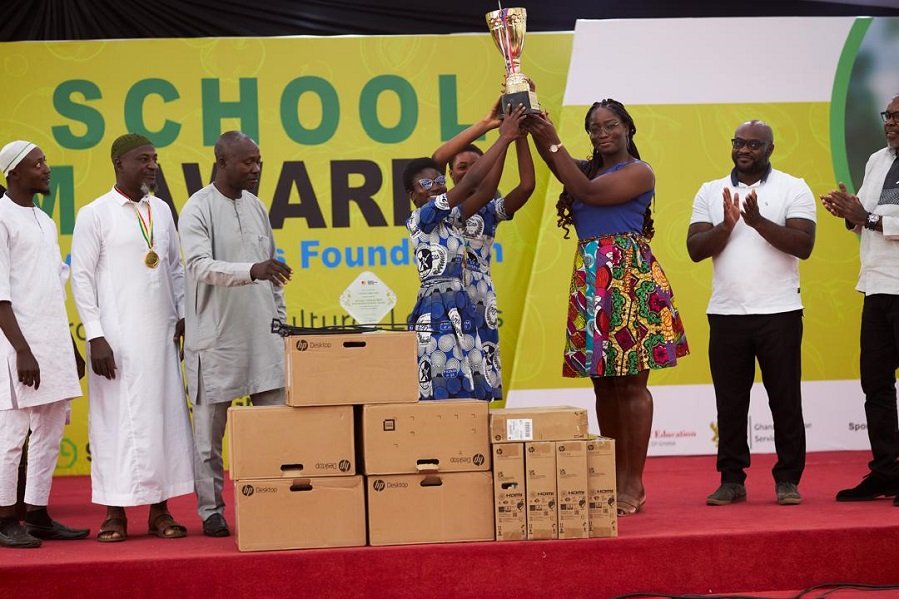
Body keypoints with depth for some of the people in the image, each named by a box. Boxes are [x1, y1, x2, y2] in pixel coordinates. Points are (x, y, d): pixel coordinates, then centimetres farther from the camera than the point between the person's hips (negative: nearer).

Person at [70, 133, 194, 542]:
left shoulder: (162, 210, 11)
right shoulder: (95, 214, -4)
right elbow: (81, 277, -5)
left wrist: (184, 315, 7)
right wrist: (95, 336, -11)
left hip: (161, 336, 5)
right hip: (117, 338, -5)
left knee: (165, 418, 5)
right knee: (117, 419, -2)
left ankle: (160, 510, 12)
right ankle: (115, 513, 6)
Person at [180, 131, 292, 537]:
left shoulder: (256, 206, 13)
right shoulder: (198, 209, -8)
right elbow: (200, 266, -23)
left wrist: (281, 320, 16)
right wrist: (251, 270, -37)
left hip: (263, 335, 6)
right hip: (217, 337, -6)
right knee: (210, 429, 2)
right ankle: (211, 511, 11)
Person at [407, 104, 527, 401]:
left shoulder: (451, 218, 16)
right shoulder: (419, 218, -6)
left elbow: (486, 191, 4)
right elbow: (470, 182, -12)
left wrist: (506, 140, -1)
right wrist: (504, 138, -9)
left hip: (461, 310, 8)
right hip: (436, 311, -8)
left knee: (469, 393, 4)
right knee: (443, 393, -10)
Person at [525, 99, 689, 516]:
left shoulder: (639, 172, -2)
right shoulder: (587, 169, 19)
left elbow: (588, 191, -14)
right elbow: (556, 164, 2)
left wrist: (553, 143, -12)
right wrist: (531, 118, -12)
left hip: (630, 279, -7)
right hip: (591, 282, 7)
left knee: (632, 383, -6)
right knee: (603, 384, 8)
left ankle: (634, 483, -4)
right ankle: (615, 477, 15)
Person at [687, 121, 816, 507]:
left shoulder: (793, 189, 2)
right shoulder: (710, 193, 10)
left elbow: (804, 245, -9)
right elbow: (695, 249, 2)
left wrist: (759, 221, -19)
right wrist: (727, 225, -14)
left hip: (779, 313, -2)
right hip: (726, 313, 2)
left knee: (785, 399, 1)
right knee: (730, 402, 5)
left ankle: (788, 479, 9)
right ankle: (731, 479, 13)